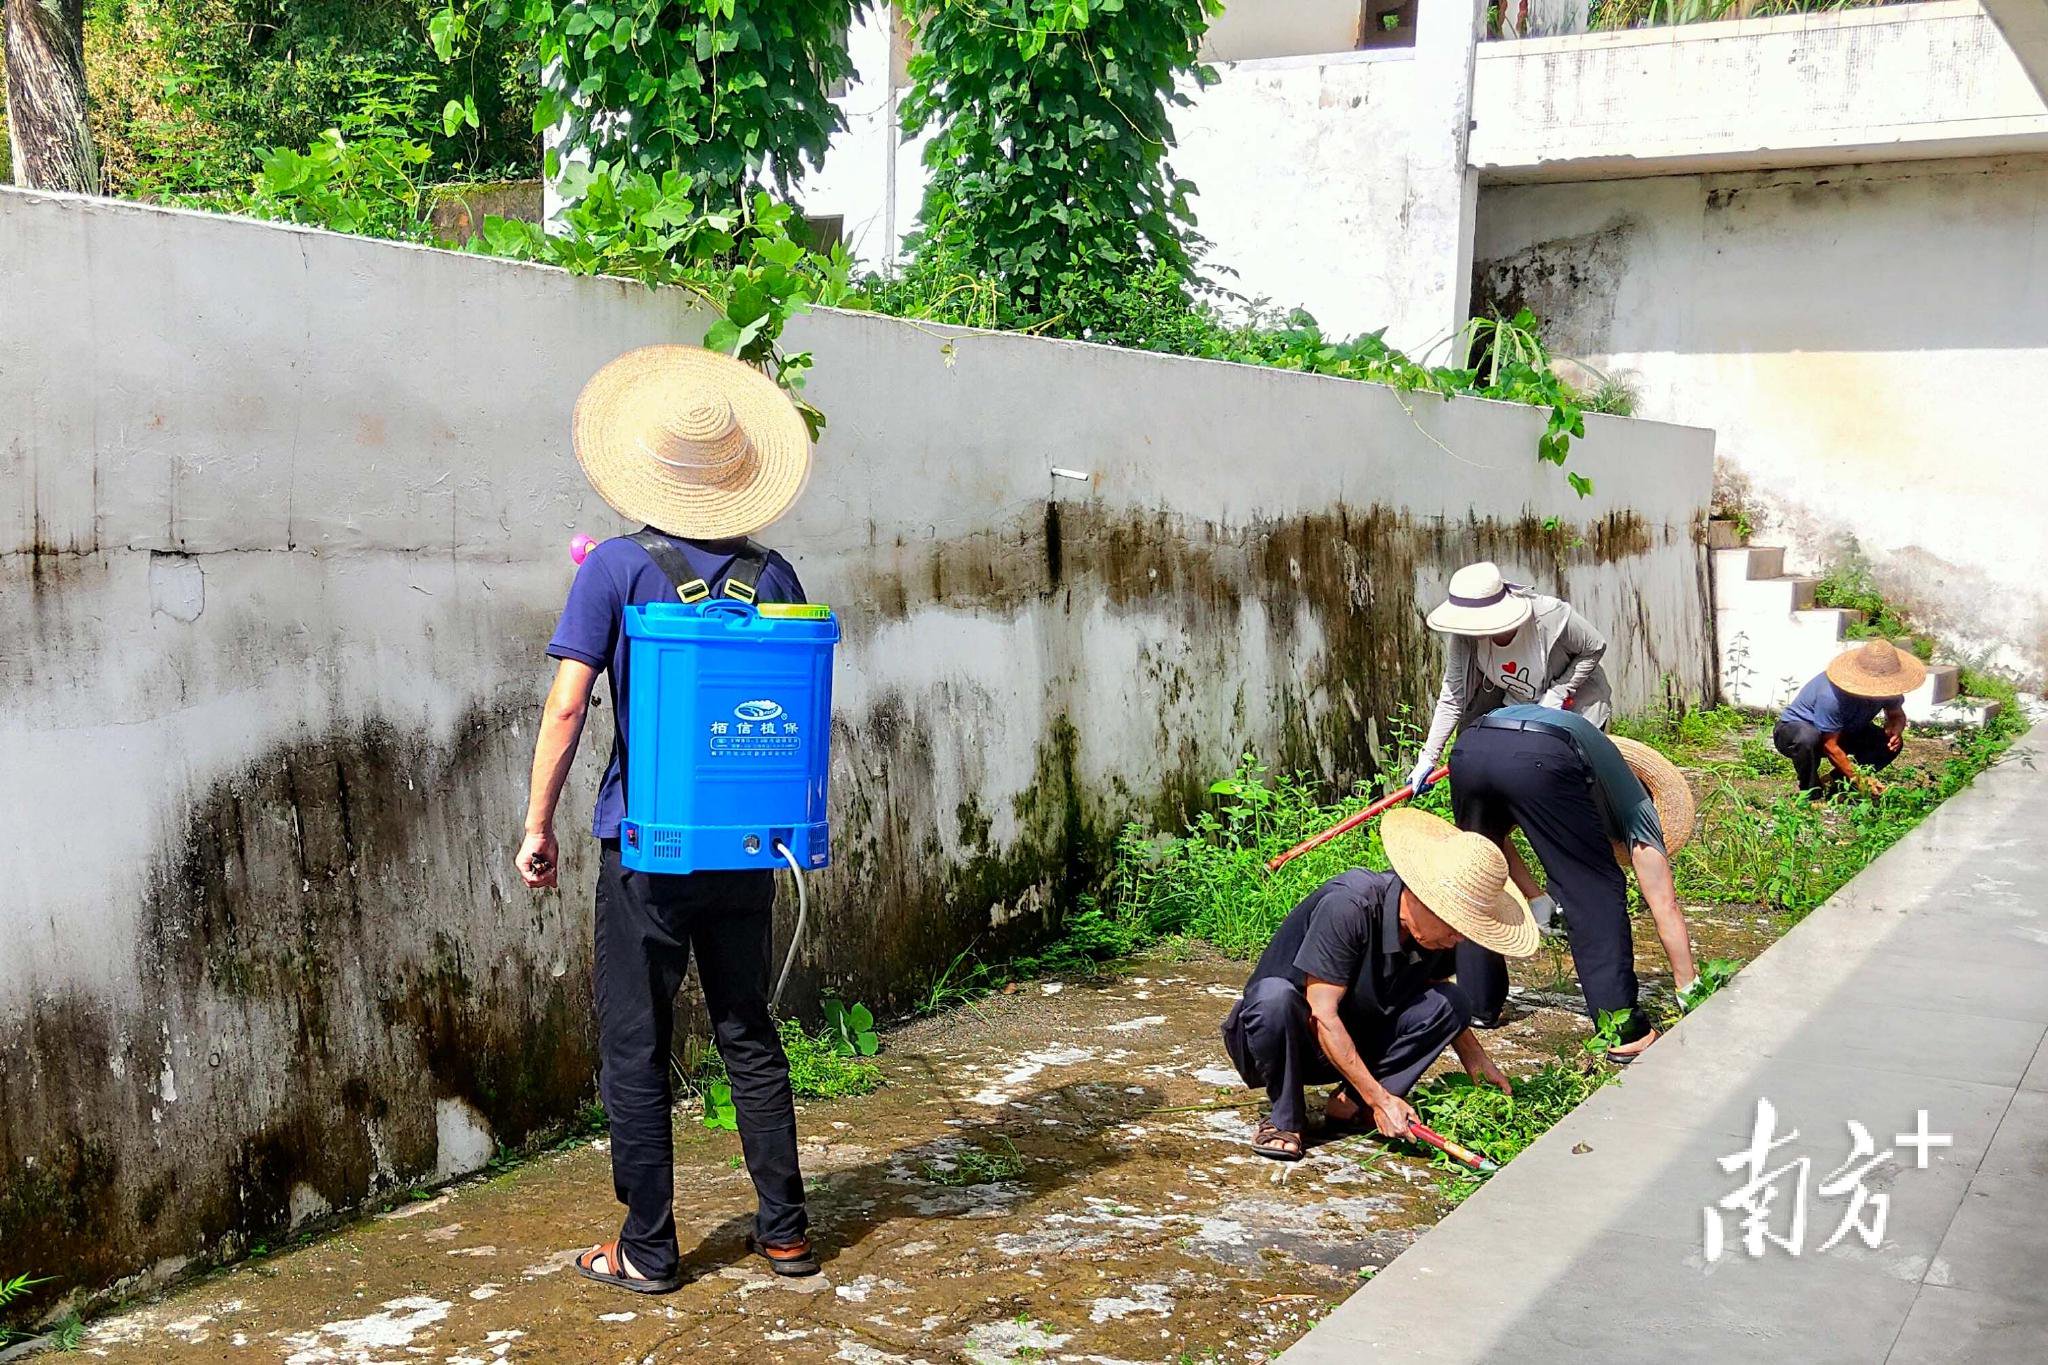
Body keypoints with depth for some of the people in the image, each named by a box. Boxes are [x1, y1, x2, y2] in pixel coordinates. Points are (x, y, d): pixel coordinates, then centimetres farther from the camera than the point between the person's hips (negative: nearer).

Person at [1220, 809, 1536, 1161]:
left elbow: (1441, 1005, 15)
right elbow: (1321, 1014, -29)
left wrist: (1476, 1060, 5)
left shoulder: (1437, 928, -8)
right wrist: (1380, 1097, -28)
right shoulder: (1348, 904, -30)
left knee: (1449, 1004, -14)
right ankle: (1285, 1119, -17)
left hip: (1355, 1040, 6)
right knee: (1275, 996, -39)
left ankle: (1351, 1103, -9)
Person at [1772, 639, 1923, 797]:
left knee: (1891, 744, -12)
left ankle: (1830, 782, -1)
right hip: (1792, 730, -7)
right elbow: (1830, 746, -32)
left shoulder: (1887, 687, -17)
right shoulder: (1831, 696, -38)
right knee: (1808, 738, -42)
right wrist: (1859, 780, -32)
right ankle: (1811, 794, -16)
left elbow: (1897, 715, 3)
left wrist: (1895, 730, -21)